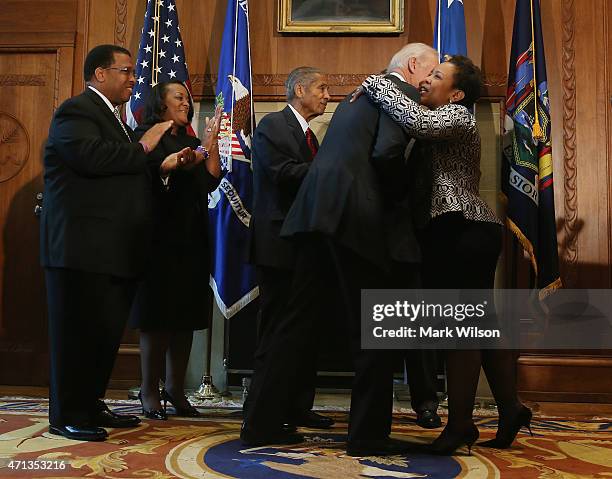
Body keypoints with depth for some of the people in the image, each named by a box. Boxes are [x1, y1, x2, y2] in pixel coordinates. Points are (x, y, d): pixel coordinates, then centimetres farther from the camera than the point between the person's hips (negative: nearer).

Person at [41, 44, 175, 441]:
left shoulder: (112, 117, 23)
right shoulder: (76, 111, -7)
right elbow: (91, 156, -26)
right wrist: (143, 147, -13)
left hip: (115, 248, 9)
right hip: (83, 246, -9)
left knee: (107, 331, 13)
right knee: (79, 331, -3)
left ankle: (91, 406, 24)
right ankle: (67, 416, 8)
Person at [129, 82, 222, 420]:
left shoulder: (190, 142, 19)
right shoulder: (147, 136, 2)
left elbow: (212, 181, 6)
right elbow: (160, 171, -14)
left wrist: (212, 141, -2)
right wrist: (204, 148, -21)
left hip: (191, 239, 6)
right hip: (161, 236, -6)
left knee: (186, 315, 4)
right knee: (156, 315, -3)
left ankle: (175, 388, 12)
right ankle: (150, 392, 5)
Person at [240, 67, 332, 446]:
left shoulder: (308, 133, 21)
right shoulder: (273, 126, -6)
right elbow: (282, 173, -21)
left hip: (305, 244, 10)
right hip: (281, 245, -10)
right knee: (281, 335, -9)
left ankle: (297, 408, 29)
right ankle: (261, 424, -3)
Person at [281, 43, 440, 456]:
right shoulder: (403, 93, 0)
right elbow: (387, 152, -16)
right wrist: (401, 194, 0)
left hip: (319, 209, 9)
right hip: (356, 217, -8)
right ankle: (369, 434, 9)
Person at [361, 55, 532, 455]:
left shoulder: (457, 115, -6)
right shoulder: (441, 122, 25)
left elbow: (418, 121, -26)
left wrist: (375, 84, -16)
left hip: (464, 233, -10)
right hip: (459, 232, 10)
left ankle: (460, 425, -1)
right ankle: (510, 409, 23)